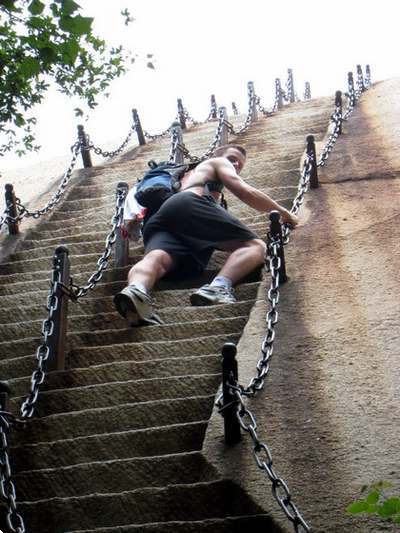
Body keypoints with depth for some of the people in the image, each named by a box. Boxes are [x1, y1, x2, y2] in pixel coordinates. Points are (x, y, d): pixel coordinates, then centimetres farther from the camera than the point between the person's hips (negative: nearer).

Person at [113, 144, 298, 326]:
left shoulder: (187, 177, 50)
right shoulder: (218, 162, 30)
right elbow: (245, 191, 14)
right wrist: (282, 211, 23)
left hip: (159, 219, 6)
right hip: (191, 205, -6)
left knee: (155, 259, -26)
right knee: (255, 246, -7)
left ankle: (135, 289, -65)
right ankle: (219, 286, -39)